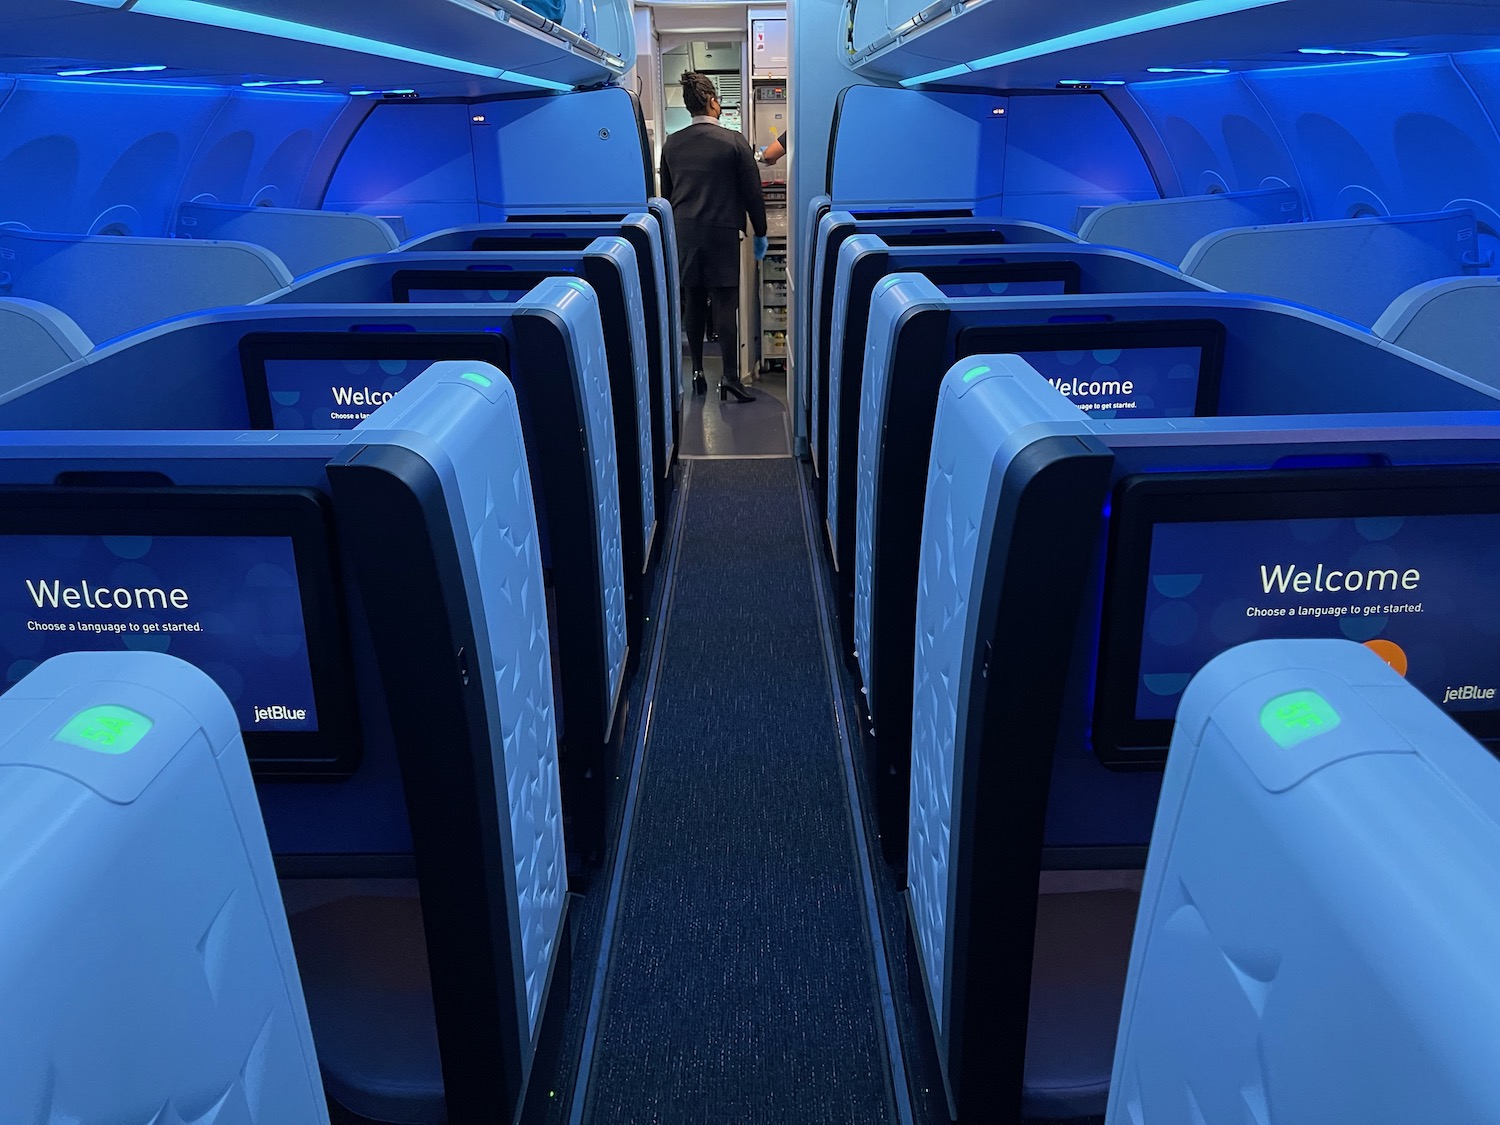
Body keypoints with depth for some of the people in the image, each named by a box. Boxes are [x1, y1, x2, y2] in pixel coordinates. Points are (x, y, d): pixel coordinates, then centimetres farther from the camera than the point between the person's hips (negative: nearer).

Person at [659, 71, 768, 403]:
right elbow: (752, 191, -5)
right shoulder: (733, 141, -7)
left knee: (693, 301, 10)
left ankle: (697, 372, 14)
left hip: (684, 232, 4)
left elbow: (666, 192, 12)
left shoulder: (672, 144, 5)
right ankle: (730, 376, -10)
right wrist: (760, 233, 5)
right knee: (725, 302, -4)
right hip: (722, 231, -4)